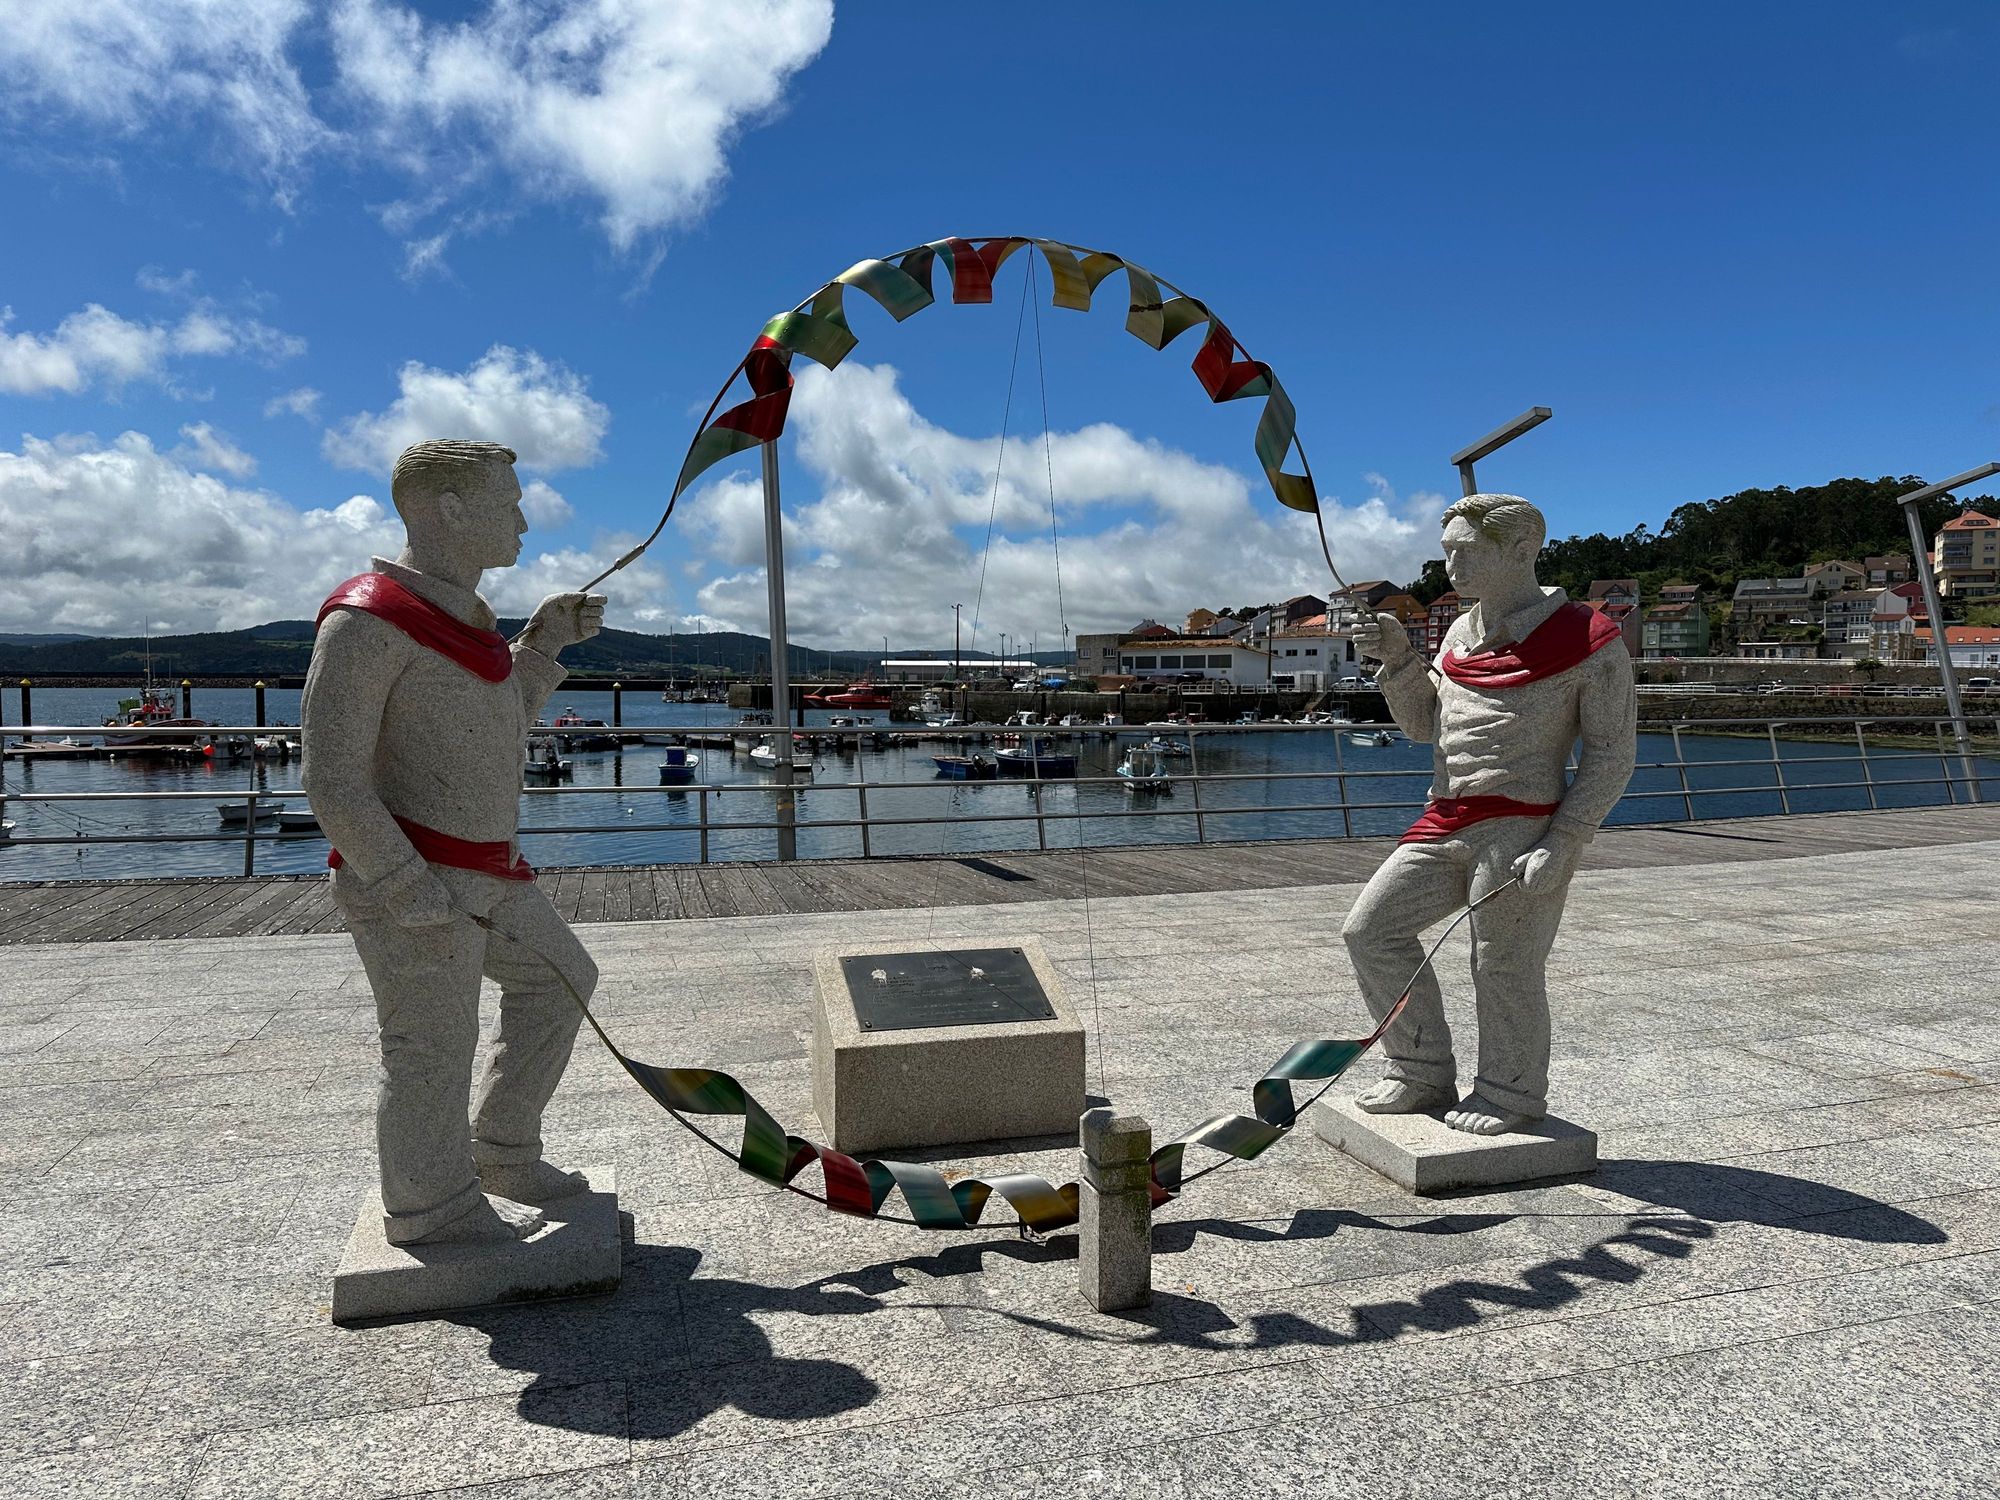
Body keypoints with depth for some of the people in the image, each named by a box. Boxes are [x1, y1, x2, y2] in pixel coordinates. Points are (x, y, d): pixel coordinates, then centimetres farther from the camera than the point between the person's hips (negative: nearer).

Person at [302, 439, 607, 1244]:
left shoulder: (457, 611, 14)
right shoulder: (368, 620, -16)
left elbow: (498, 733, 21)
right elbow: (330, 779, -19)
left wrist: (544, 643, 12)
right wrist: (409, 888, -21)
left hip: (485, 872, 10)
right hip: (409, 877, -10)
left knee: (557, 977, 19)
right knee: (432, 1044, 2)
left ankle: (504, 1157, 31)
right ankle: (431, 1206, 22)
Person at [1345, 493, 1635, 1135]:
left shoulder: (1588, 640, -7)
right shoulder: (1462, 632, 14)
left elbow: (1611, 755, -7)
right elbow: (1425, 724, 19)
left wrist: (1561, 844, -15)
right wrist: (1398, 659, 2)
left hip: (1521, 831, -7)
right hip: (1446, 824, 7)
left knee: (1504, 968, -1)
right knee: (1371, 928, 6)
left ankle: (1510, 1094, 24)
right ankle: (1424, 1075, 19)